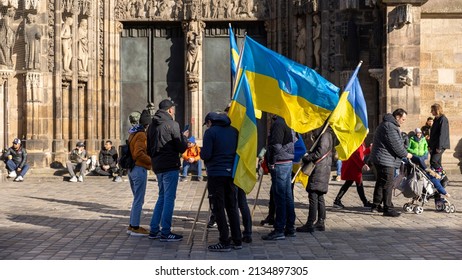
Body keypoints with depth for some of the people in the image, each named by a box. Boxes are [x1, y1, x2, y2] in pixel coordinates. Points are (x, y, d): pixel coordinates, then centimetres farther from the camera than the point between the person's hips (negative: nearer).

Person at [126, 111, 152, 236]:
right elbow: (139, 154, -23)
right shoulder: (141, 134, -15)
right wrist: (152, 161, -17)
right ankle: (135, 228, 2)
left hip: (131, 169, 10)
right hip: (139, 169, -10)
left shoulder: (133, 133, 14)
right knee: (139, 200, -3)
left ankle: (132, 226, 21)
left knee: (137, 199, 17)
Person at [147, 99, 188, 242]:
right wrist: (184, 137, 7)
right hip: (170, 166, -8)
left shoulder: (152, 126, 13)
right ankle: (165, 233, -1)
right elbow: (181, 148, -10)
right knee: (169, 198, -3)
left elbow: (149, 149, 18)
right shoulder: (172, 124, -10)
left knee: (162, 196, 18)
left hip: (157, 166, 8)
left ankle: (154, 230, 19)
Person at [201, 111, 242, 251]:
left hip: (216, 174, -6)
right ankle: (237, 241, 17)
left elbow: (206, 155, -14)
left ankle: (224, 242, -1)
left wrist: (201, 152, 7)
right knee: (232, 207, 14)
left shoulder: (210, 132, -8)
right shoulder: (234, 131, 11)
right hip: (231, 173, 6)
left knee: (218, 208, -1)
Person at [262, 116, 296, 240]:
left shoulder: (278, 124, -16)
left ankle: (279, 230, -3)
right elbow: (294, 142, 21)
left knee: (279, 197, -6)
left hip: (279, 164, -9)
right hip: (288, 162, 9)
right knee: (288, 196, 13)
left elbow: (276, 145, -21)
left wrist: (271, 162, -12)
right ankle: (290, 228, 19)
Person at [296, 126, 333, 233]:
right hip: (321, 171, 11)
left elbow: (320, 153, -20)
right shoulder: (322, 135, 19)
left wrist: (305, 158, -13)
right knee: (319, 197, 12)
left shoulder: (325, 135, -13)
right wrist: (308, 156, 9)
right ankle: (320, 223, 17)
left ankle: (310, 224, -10)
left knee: (313, 196, -10)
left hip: (319, 171, -11)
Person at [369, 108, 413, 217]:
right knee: (388, 184, -8)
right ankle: (387, 209, -6)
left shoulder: (386, 124, 17)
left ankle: (375, 206, 25)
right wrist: (406, 154, -7)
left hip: (380, 159, 11)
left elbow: (397, 142, 25)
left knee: (380, 182, 17)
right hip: (386, 160, -11)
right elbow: (396, 145, -19)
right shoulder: (390, 126, -19)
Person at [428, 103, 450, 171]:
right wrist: (430, 145, 18)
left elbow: (442, 134, -19)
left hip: (440, 145, -9)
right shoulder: (436, 119, 16)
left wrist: (439, 147, -23)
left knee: (433, 161, -17)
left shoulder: (443, 119, -12)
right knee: (437, 162, 8)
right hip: (434, 145, 9)